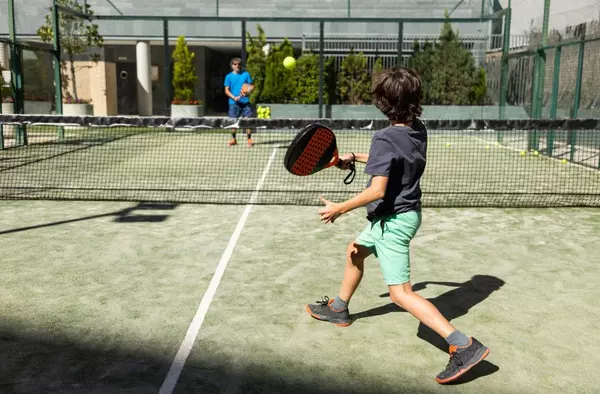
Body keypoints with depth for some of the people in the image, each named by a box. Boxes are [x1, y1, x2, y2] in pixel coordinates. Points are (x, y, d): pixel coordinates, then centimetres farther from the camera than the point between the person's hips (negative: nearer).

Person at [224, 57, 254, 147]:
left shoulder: (246, 74, 5)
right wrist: (234, 97, -15)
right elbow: (227, 90, 2)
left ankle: (249, 139, 4)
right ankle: (233, 139, 18)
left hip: (245, 101, 0)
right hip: (234, 102, 0)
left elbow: (251, 86, 8)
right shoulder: (229, 76, 4)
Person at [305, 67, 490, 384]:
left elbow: (377, 190, -28)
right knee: (355, 251, 27)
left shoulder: (385, 138, -24)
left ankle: (464, 345, -10)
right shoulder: (418, 130, 1)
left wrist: (340, 209, -17)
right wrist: (355, 158, 20)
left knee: (400, 292, -7)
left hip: (393, 220, -9)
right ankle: (339, 308, 46)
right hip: (407, 213, 9)